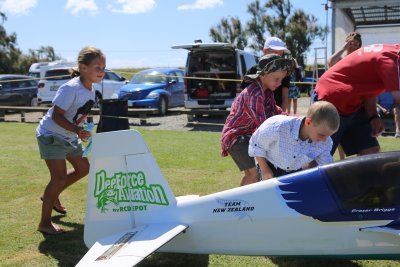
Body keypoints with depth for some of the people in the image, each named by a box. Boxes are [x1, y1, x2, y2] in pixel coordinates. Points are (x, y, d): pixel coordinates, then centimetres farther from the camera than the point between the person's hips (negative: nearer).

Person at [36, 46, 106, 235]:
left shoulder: (91, 90, 1)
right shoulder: (70, 89, -26)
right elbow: (56, 115, -27)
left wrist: (82, 131, 8)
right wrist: (77, 130, -36)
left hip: (70, 137, 9)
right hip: (51, 135, -9)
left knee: (83, 169, 16)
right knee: (59, 177, -15)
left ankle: (52, 196, 36)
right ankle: (45, 223, -3)